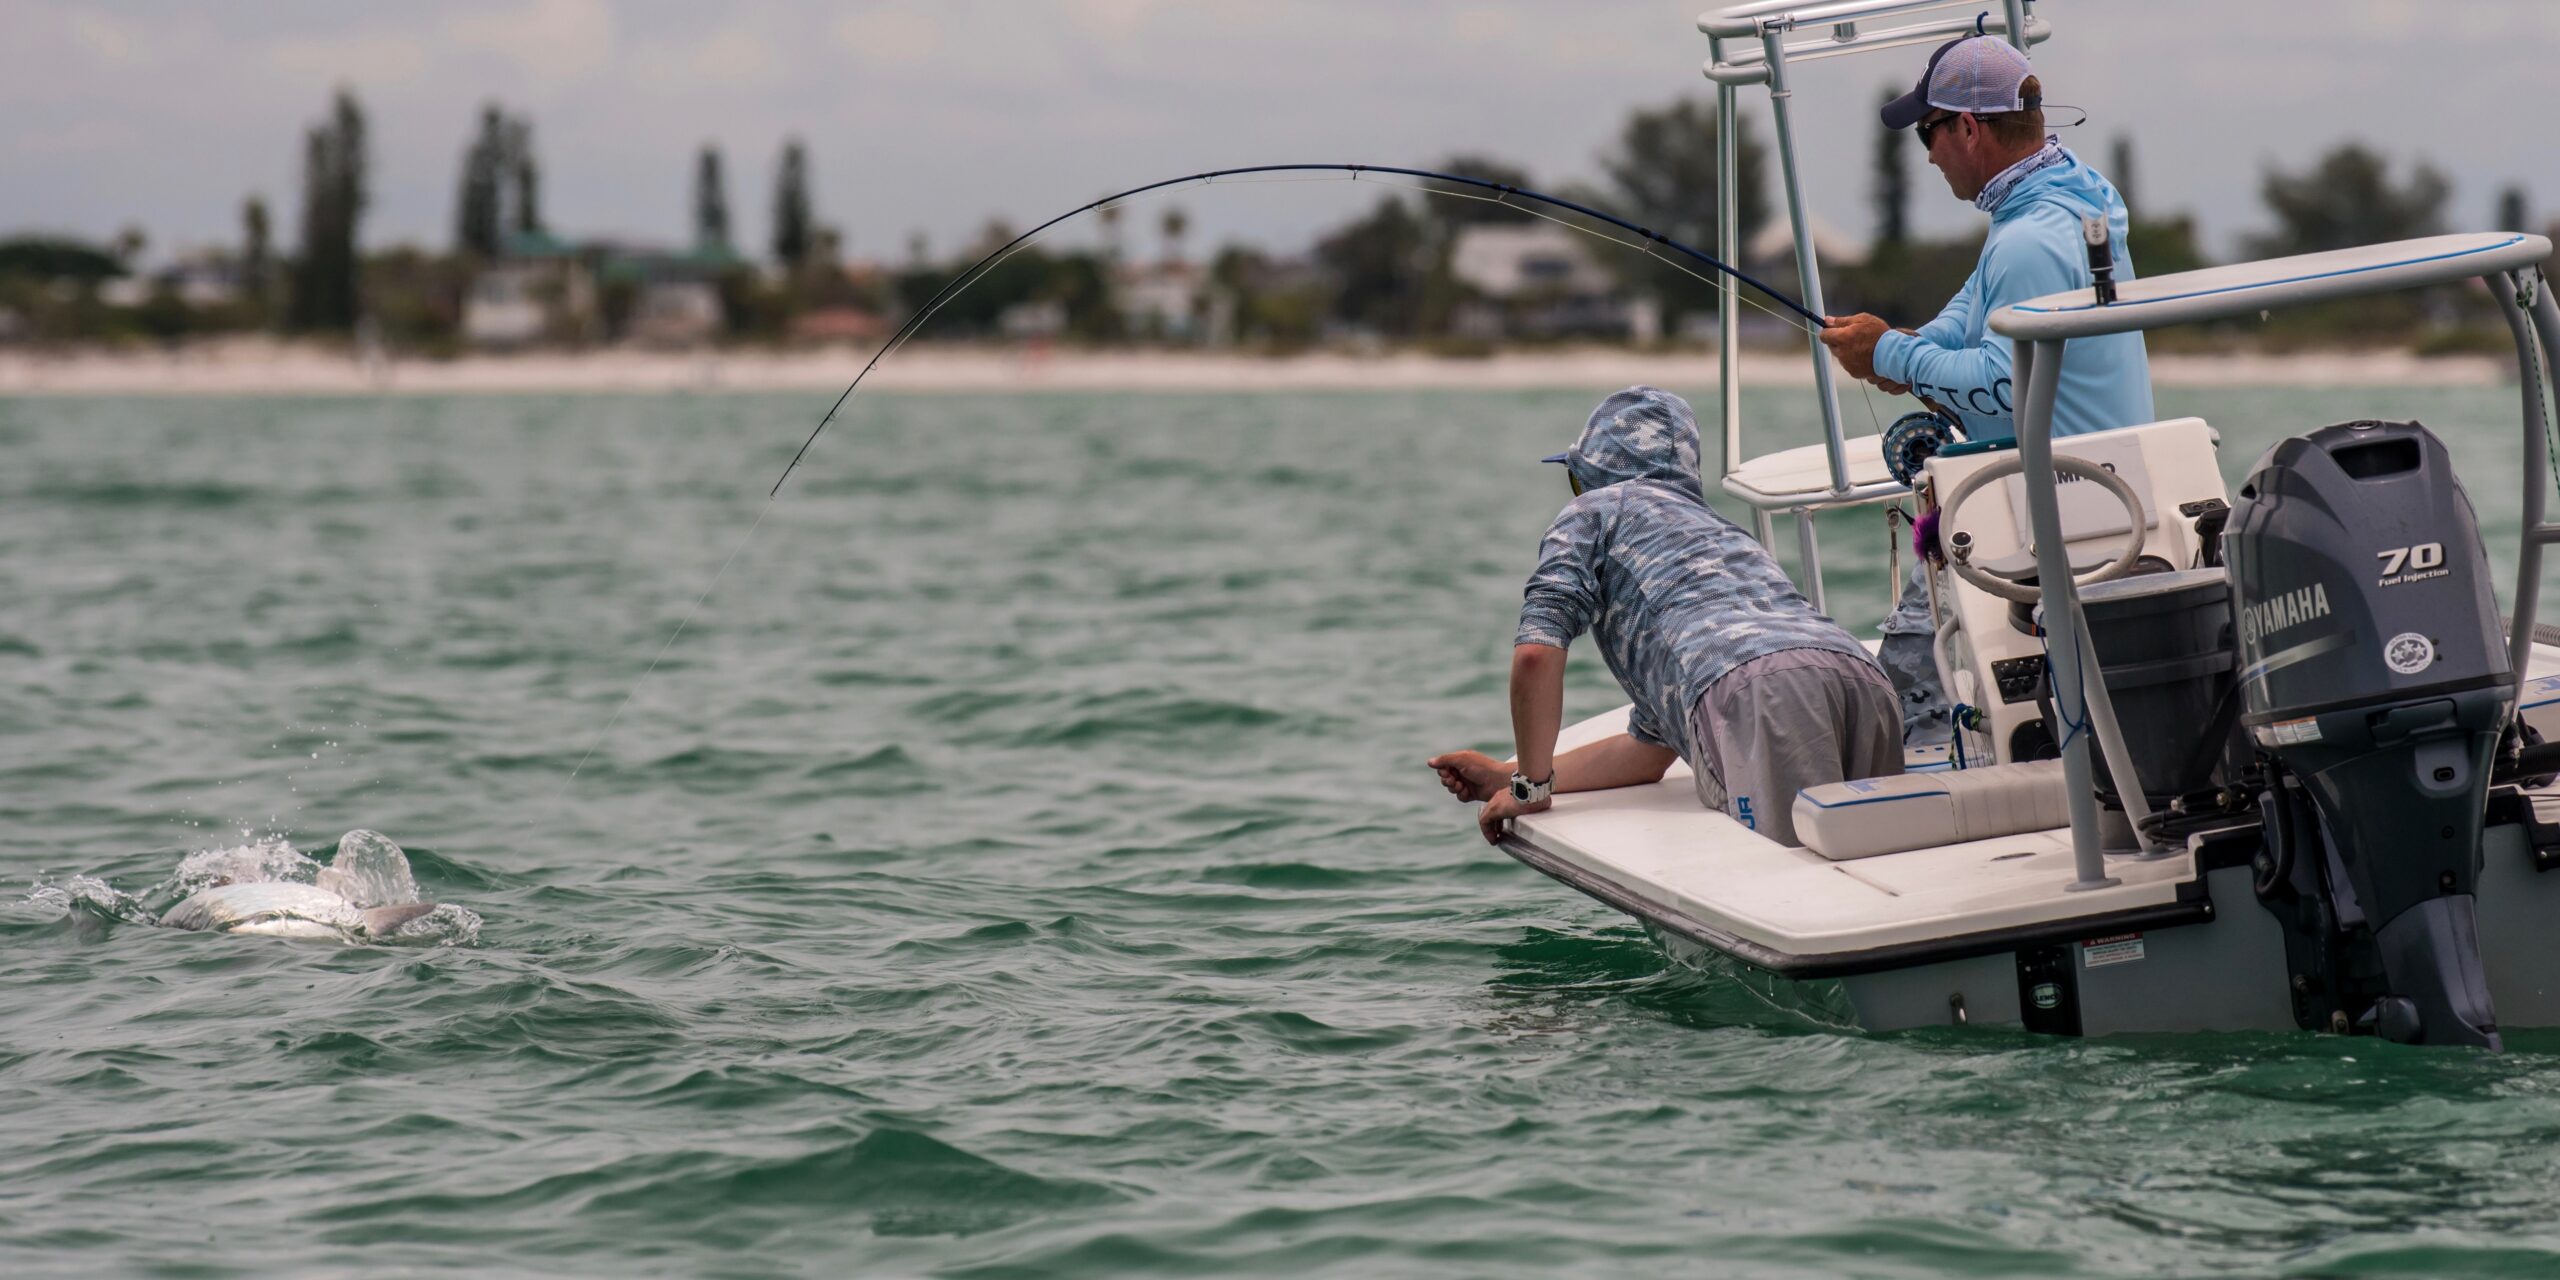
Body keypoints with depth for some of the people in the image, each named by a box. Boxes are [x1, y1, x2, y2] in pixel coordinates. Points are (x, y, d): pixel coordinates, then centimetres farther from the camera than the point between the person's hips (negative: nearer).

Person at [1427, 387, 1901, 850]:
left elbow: (1536, 655, 7)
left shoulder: (1594, 509, 25)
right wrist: (1506, 776, 49)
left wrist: (1531, 786, 20)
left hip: (1756, 690, -7)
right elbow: (1648, 753, 45)